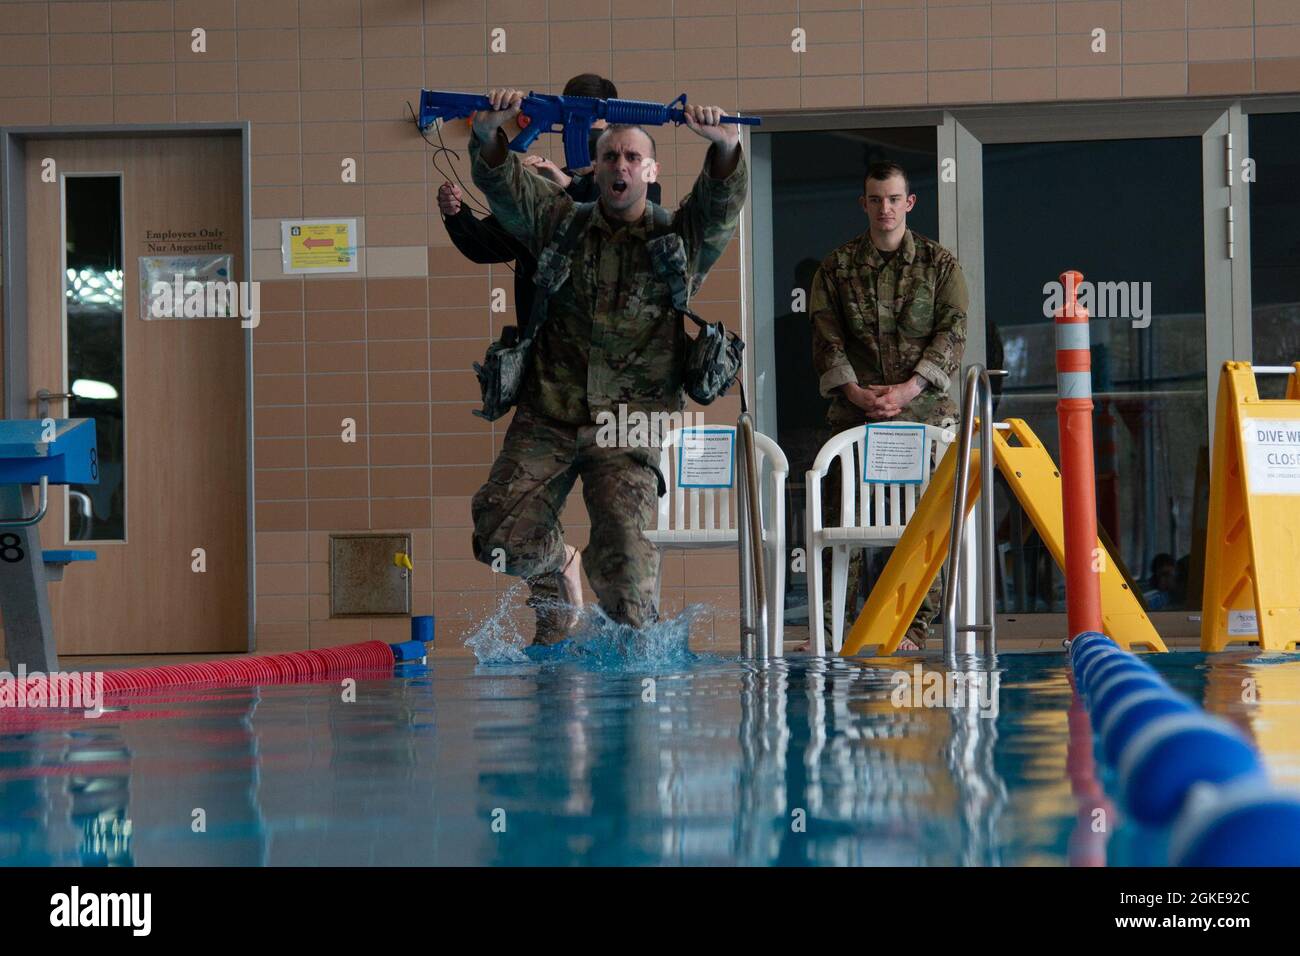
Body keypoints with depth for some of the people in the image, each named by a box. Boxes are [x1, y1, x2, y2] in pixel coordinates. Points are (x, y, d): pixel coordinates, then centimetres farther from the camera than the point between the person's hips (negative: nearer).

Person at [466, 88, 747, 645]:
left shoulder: (681, 237, 9)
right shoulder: (561, 224, 13)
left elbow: (722, 201, -8)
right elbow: (501, 183, 4)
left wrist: (723, 146, -29)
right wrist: (488, 135, -18)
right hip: (548, 416, 2)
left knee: (621, 549, -17)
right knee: (500, 537, -7)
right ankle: (550, 573, 24)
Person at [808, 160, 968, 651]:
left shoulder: (940, 264, 8)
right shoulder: (837, 266, 10)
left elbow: (951, 335, 0)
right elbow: (826, 336, 4)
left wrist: (910, 388, -12)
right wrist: (851, 389, -12)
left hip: (923, 409, -1)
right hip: (854, 409, 1)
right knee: (841, 517, -4)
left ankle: (915, 628, 1)